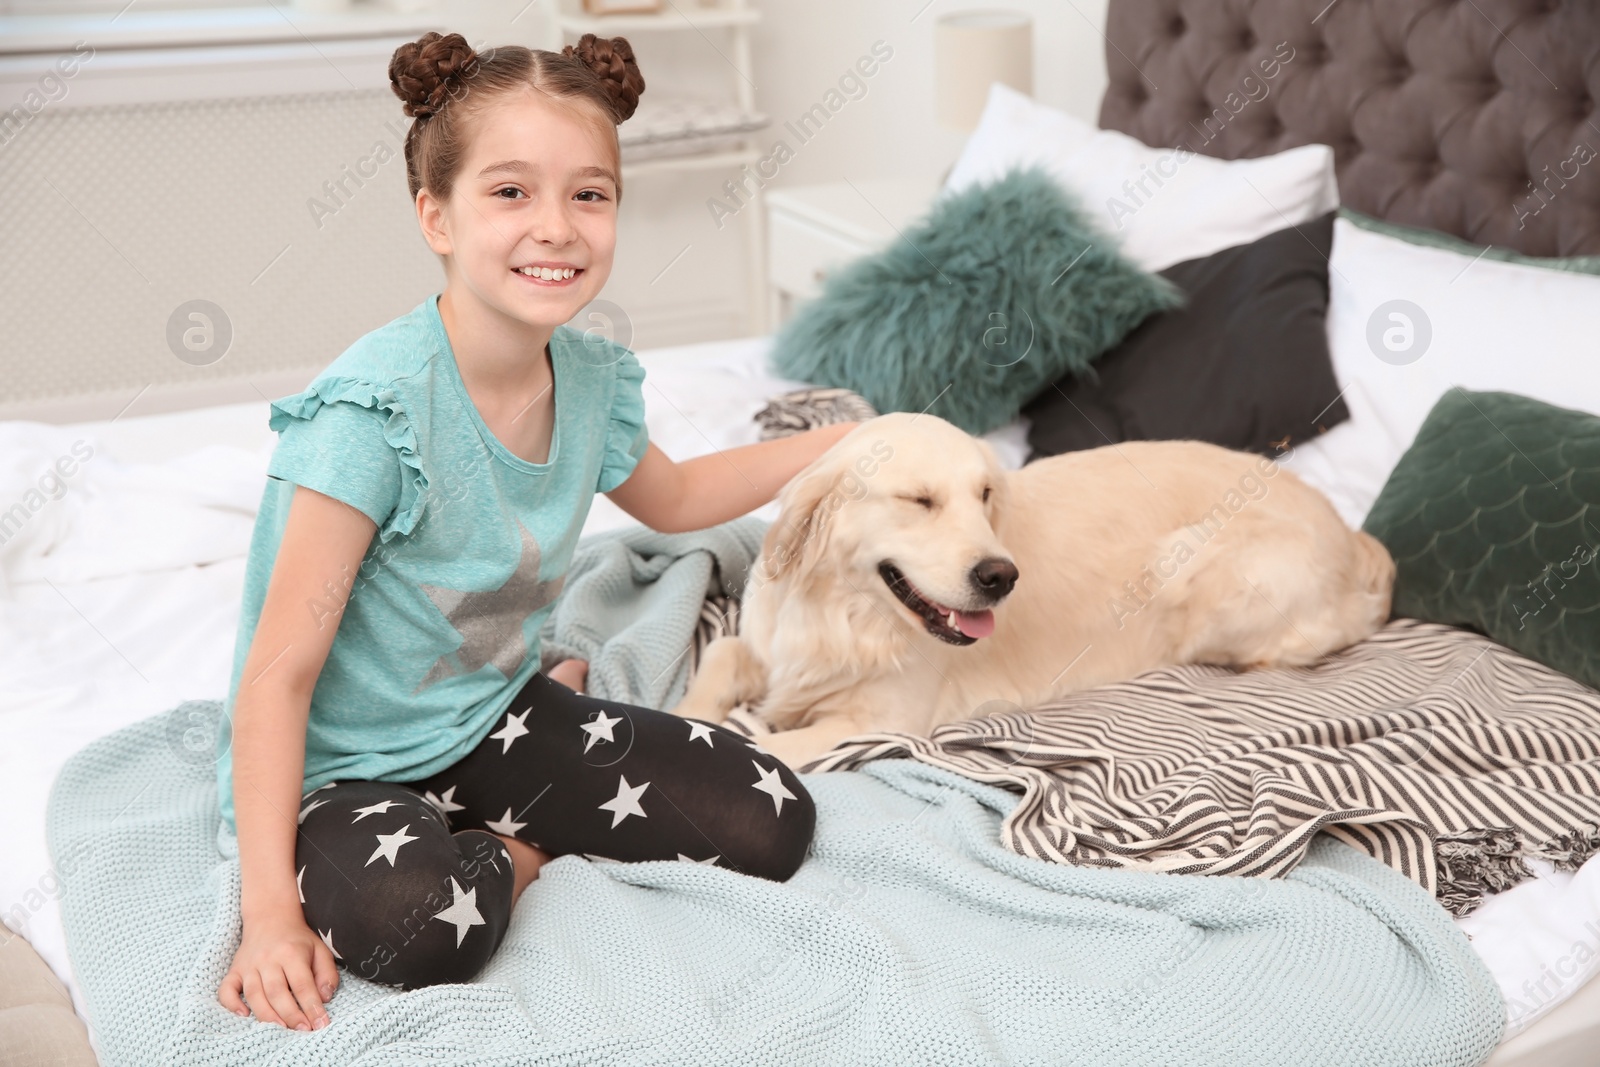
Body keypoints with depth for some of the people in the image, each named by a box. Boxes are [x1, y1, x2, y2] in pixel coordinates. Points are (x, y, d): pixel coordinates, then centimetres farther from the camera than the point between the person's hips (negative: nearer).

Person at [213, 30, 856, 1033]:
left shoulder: (591, 379, -5)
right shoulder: (376, 407, -26)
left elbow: (670, 497, 21)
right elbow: (277, 676, -24)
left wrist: (843, 440, 18)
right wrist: (270, 912, -28)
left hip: (495, 717, 6)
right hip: (346, 763, -6)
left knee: (772, 822, -6)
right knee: (426, 921, -39)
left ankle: (501, 847, 11)